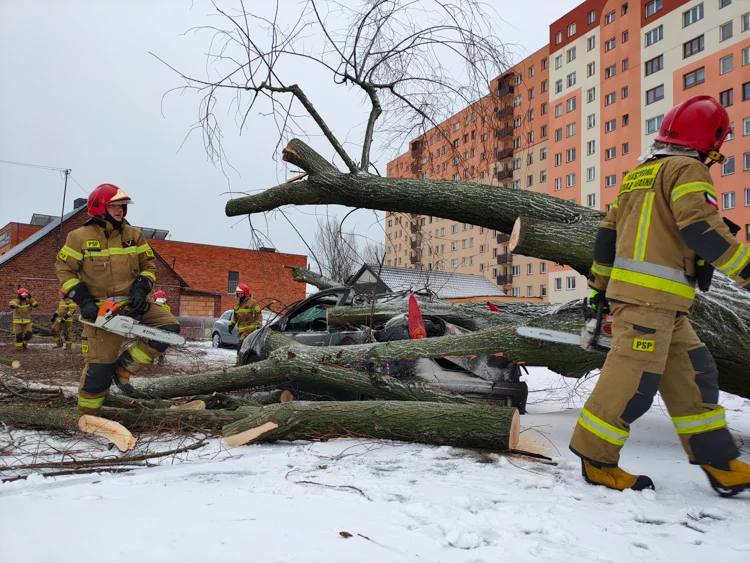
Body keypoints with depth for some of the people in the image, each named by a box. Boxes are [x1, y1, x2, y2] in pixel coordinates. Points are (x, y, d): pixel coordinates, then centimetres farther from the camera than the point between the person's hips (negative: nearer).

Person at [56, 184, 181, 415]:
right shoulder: (80, 237, -5)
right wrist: (83, 300, -13)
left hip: (133, 303, 4)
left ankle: (124, 367, -1)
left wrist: (141, 289, -11)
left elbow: (149, 264, 7)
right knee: (99, 367, -2)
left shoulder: (133, 235, 3)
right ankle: (86, 414, 21)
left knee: (169, 327, -15)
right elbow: (64, 269, -2)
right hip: (101, 309, -3)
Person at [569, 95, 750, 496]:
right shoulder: (687, 169, -2)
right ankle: (595, 458, 3)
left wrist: (600, 283, 27)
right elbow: (700, 227, -16)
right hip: (650, 296, -9)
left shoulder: (638, 175, 23)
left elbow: (607, 232, 23)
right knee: (632, 378, -6)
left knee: (692, 376, 11)